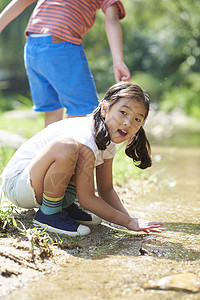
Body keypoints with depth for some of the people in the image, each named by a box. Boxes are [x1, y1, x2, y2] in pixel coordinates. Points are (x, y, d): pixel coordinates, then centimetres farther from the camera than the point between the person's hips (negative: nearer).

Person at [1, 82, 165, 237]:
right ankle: (49, 213, -15)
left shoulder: (108, 143, 1)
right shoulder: (86, 137, -26)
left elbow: (106, 190, 9)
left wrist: (129, 218, -6)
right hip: (17, 183, -9)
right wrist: (129, 222, -21)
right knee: (67, 146, -35)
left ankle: (64, 204, 12)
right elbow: (87, 199, -25)